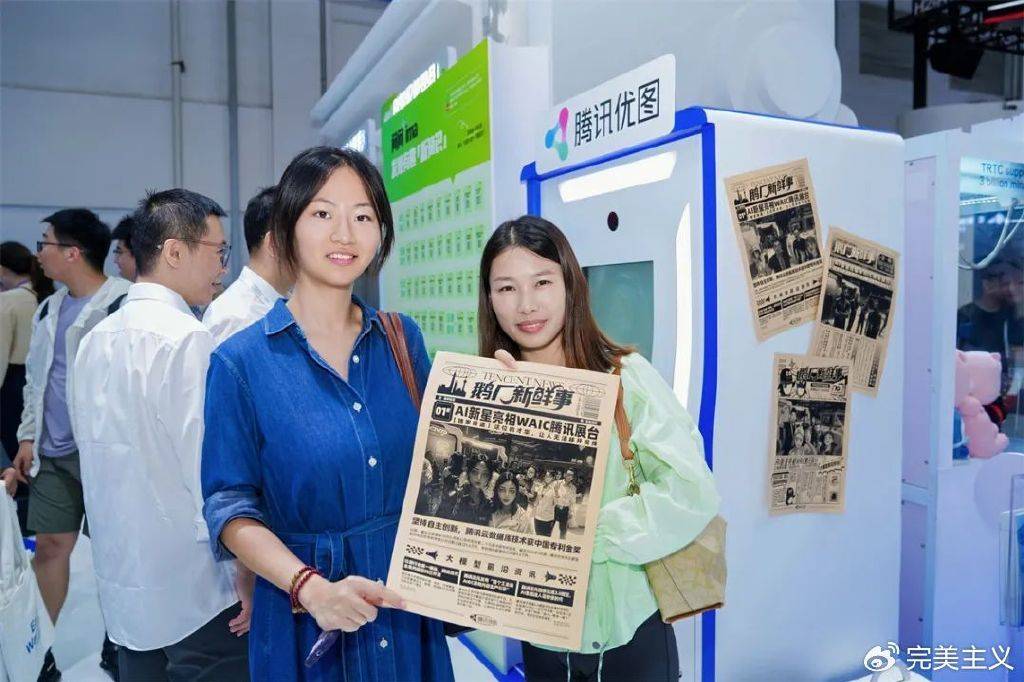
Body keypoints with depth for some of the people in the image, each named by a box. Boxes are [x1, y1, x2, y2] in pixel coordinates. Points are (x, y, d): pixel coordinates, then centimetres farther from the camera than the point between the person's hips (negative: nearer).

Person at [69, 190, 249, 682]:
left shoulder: (95, 340, 5)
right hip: (195, 591, -8)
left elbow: (96, 457, 11)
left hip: (122, 586, 8)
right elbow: (208, 466, -21)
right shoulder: (187, 338, -19)